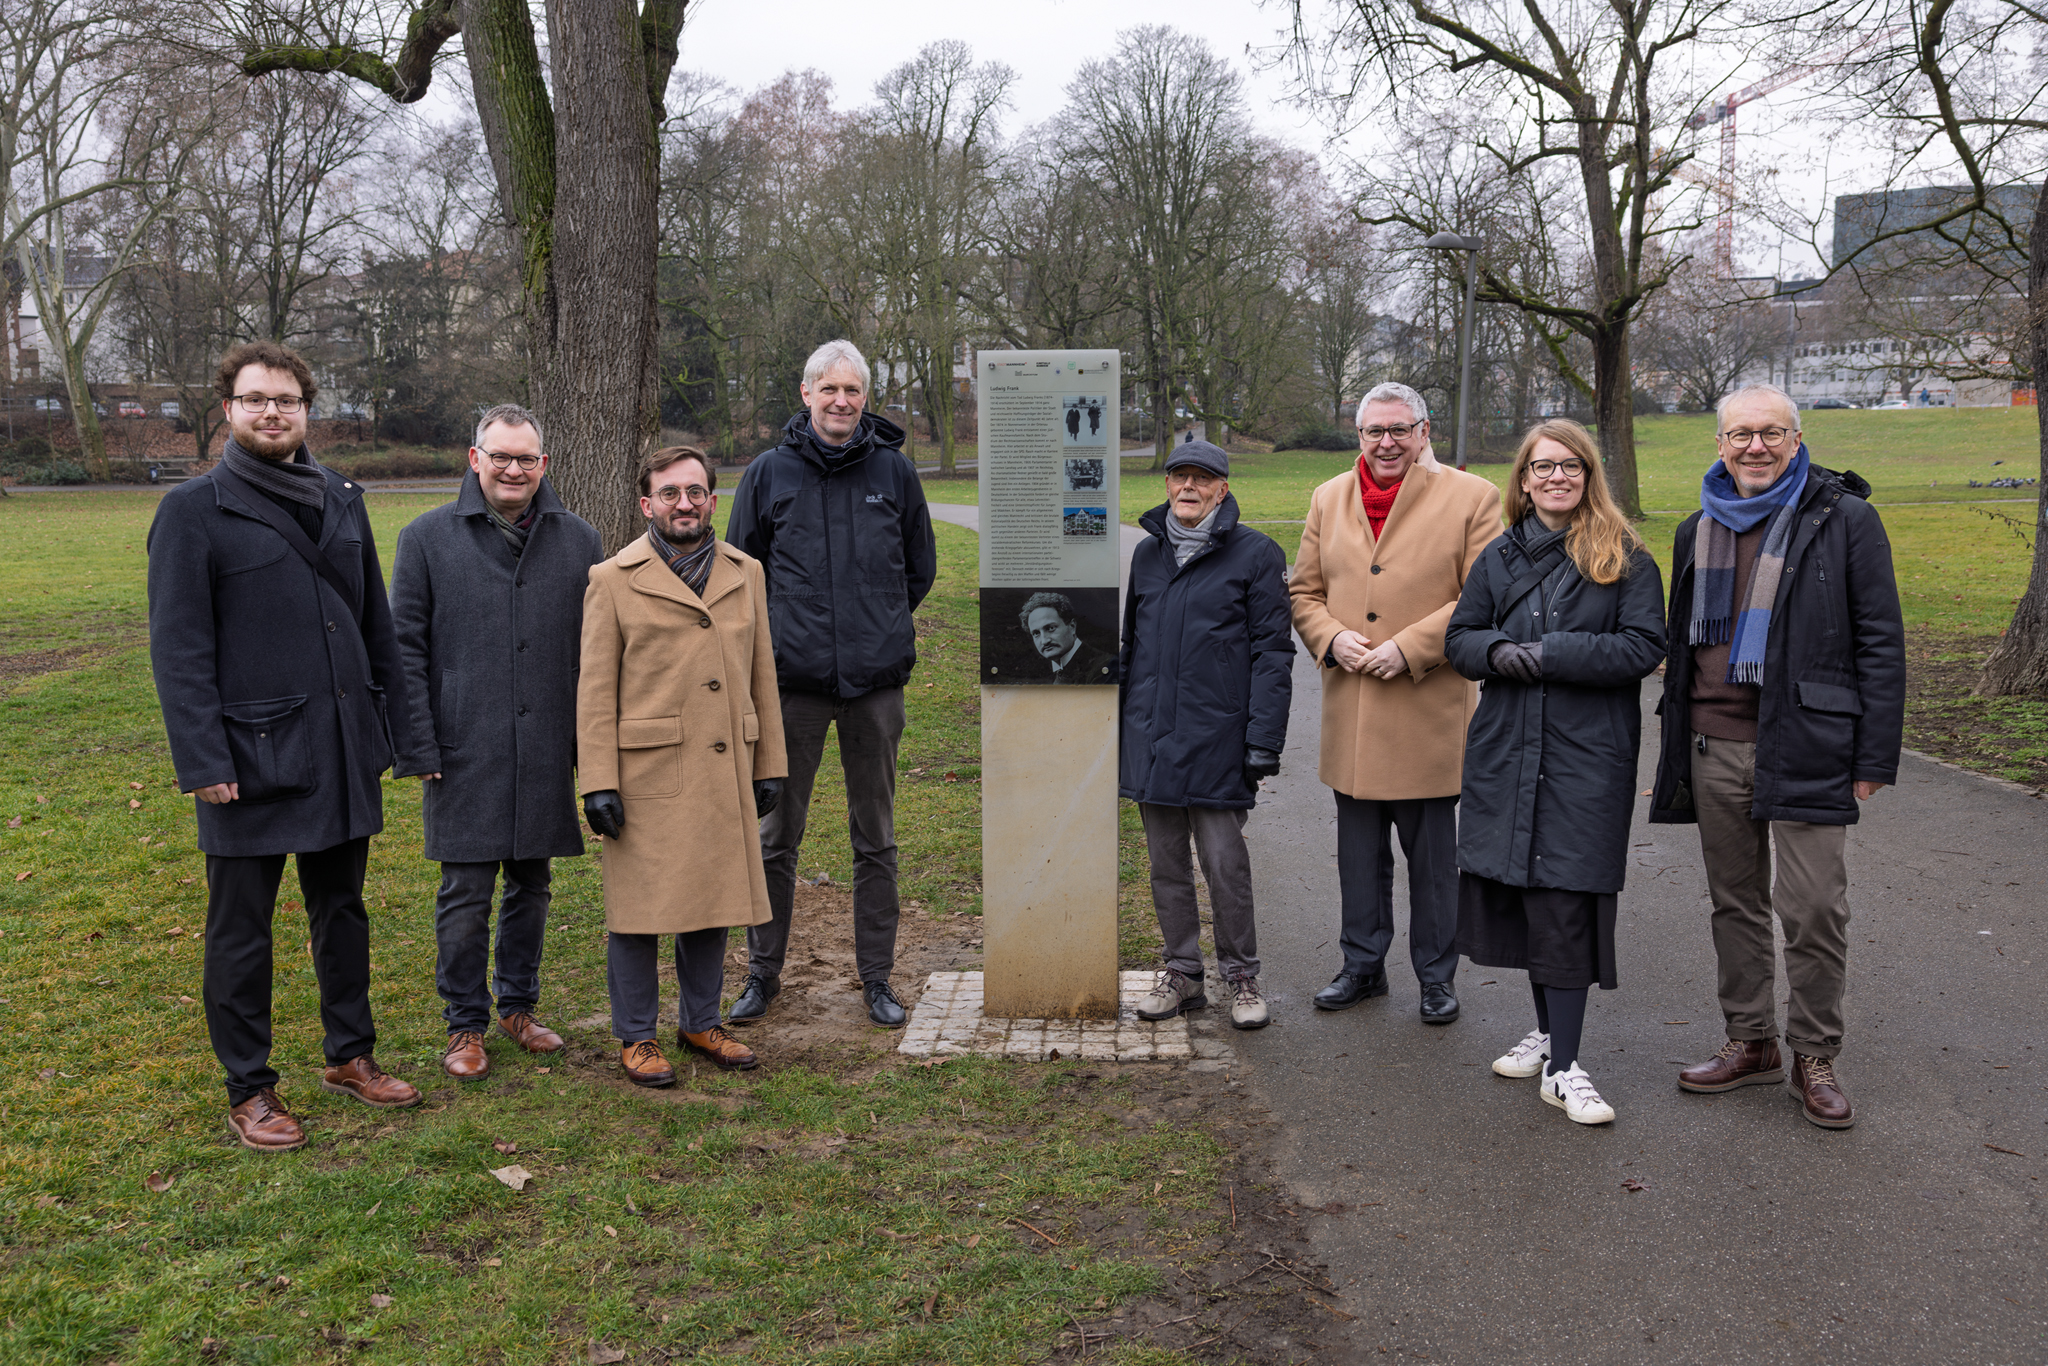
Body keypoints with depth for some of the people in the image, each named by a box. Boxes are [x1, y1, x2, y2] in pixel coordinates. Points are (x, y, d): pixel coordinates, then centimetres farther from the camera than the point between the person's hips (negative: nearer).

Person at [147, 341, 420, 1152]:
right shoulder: (194, 510, -6)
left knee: (342, 909, 16)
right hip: (252, 756, -5)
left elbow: (375, 623, 14)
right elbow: (179, 649, -9)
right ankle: (248, 1091, 19)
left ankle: (350, 1055, 31)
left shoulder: (342, 501, 9)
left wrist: (396, 721, 11)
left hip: (343, 750, 5)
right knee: (242, 930, 7)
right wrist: (201, 760, -15)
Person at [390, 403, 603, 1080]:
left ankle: (519, 1004, 30)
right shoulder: (428, 537, 0)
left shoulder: (580, 541, 6)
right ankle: (466, 1023, 18)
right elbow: (405, 650, -1)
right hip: (464, 752, -2)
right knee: (466, 894, 3)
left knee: (532, 884, 14)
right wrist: (418, 749, -7)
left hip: (548, 752, 3)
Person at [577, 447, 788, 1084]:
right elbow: (596, 690, -4)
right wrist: (598, 784, -10)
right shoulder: (614, 580, -2)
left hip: (725, 775, 4)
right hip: (646, 777, -4)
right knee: (639, 910, 2)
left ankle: (701, 1022, 29)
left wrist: (769, 766, 11)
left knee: (713, 903, 12)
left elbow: (761, 676, 13)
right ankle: (636, 1036, 17)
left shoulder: (745, 573, 10)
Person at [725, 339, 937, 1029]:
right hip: (794, 679, 0)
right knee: (776, 835, 6)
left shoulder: (894, 470, 4)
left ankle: (877, 977, 21)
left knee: (876, 837, 9)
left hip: (876, 680, 1)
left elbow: (920, 567, 15)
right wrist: (793, 628, 11)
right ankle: (763, 972, 21)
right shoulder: (770, 473, 2)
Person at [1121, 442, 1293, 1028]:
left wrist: (1263, 738, -11)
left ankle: (1242, 978, 15)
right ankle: (1181, 973, 23)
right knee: (1166, 863, 11)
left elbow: (1272, 651, -5)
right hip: (1150, 737, 5)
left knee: (1225, 863, -1)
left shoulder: (1254, 554, -3)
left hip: (1217, 738, -5)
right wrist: (1115, 728, 14)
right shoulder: (1147, 554, 13)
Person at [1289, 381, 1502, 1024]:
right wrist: (1332, 638, -6)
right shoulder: (1328, 499, 10)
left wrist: (1409, 648, -16)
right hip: (1350, 712, 4)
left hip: (1429, 712, -4)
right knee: (1359, 853, 14)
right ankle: (1362, 965, 29)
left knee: (1433, 858, 7)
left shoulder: (1470, 497, -3)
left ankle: (1436, 976, 22)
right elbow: (1304, 591, 14)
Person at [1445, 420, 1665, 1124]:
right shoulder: (1499, 557, 12)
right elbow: (1460, 637, 12)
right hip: (1506, 749, 4)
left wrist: (1548, 654, -16)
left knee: (1566, 901, -6)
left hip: (1587, 754, -4)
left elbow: (1644, 646, -9)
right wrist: (1499, 652, -10)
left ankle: (1563, 1067, 0)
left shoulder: (1625, 558, 0)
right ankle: (1549, 1030, 28)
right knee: (1520, 890, 10)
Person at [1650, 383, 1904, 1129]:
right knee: (1735, 901, 12)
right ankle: (1750, 1040, 25)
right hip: (1715, 745, 5)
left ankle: (1814, 1056, 13)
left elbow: (1880, 642, -3)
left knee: (1813, 908, -3)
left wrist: (1875, 757, -8)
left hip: (1803, 747, -5)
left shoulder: (1844, 519, -2)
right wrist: (1676, 745, 16)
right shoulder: (1698, 530, 13)